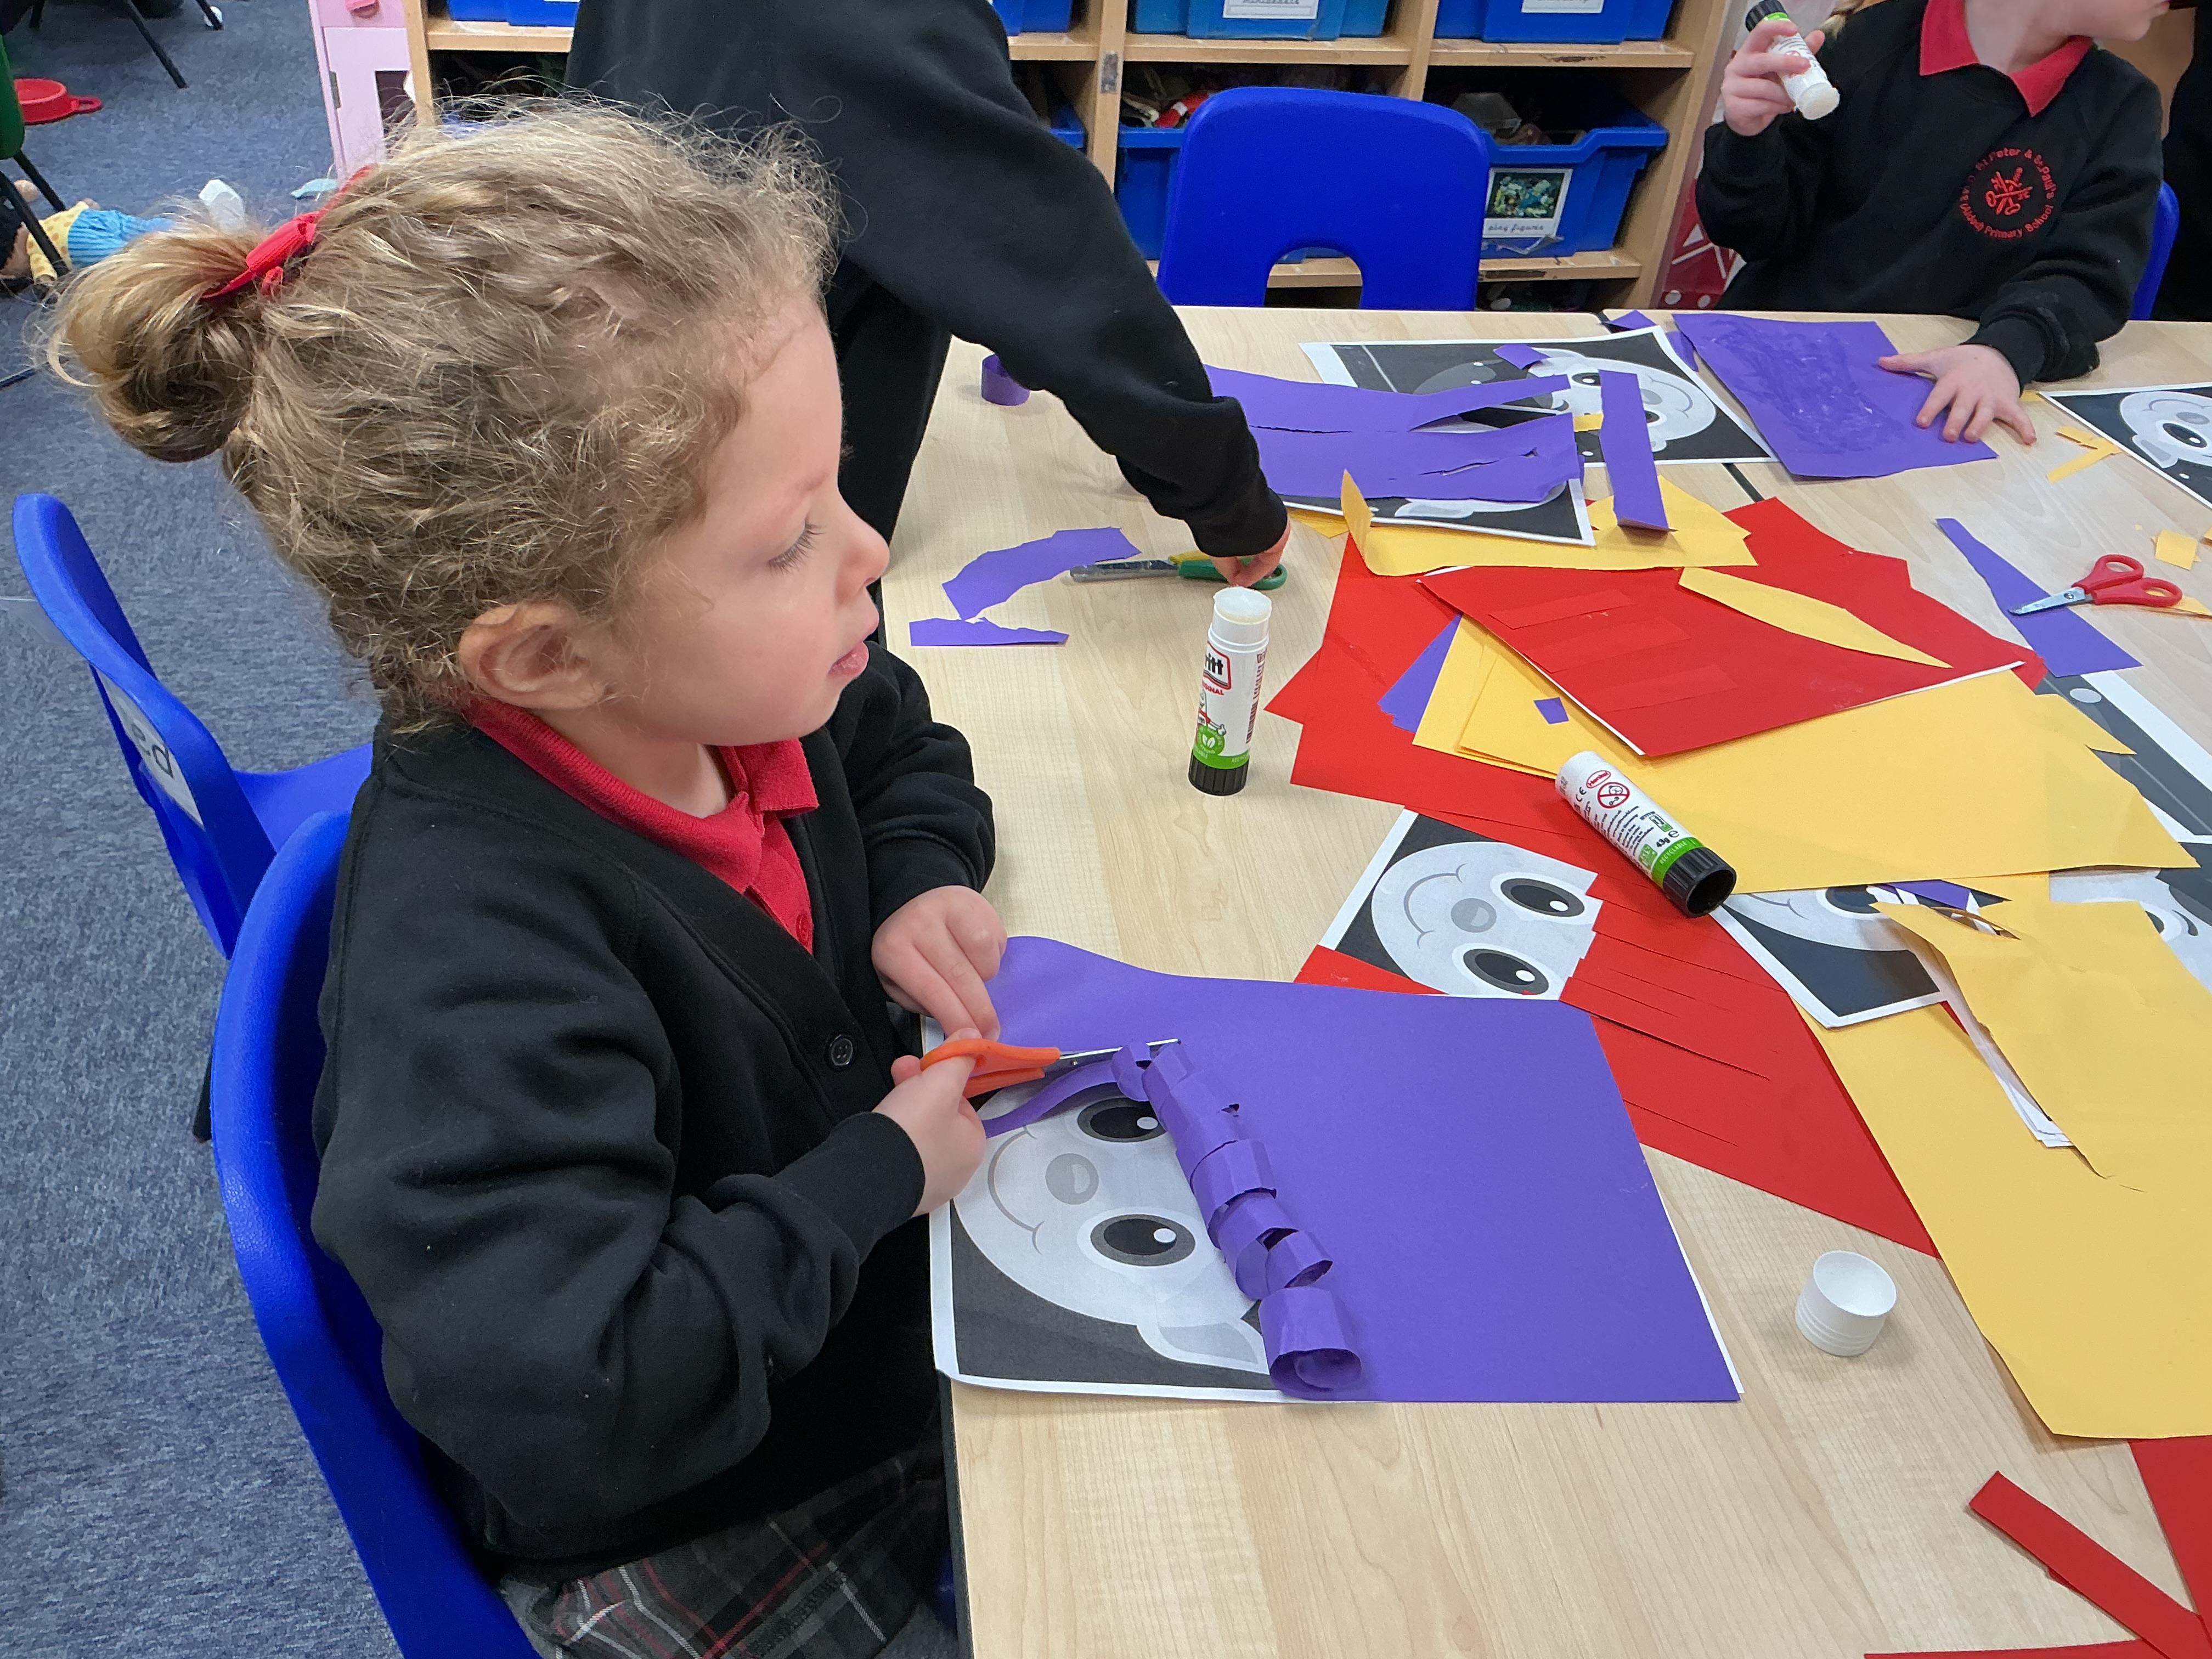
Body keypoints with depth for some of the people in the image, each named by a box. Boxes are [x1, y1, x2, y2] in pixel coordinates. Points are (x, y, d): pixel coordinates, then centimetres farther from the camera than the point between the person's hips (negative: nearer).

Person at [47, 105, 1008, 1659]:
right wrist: (879, 1171, -29)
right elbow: (567, 1402, -41)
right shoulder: (479, 945, -36)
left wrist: (917, 878, -9)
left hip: (876, 1323, 7)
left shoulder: (732, 684, -12)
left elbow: (902, 744, 12)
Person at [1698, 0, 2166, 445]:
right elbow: (1765, 232, 2)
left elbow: (2086, 279, -8)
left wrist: (2006, 351, -30)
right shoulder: (1873, 41, -2)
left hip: (1936, 397, 1)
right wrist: (1749, 141, -19)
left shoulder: (2120, 111, 2)